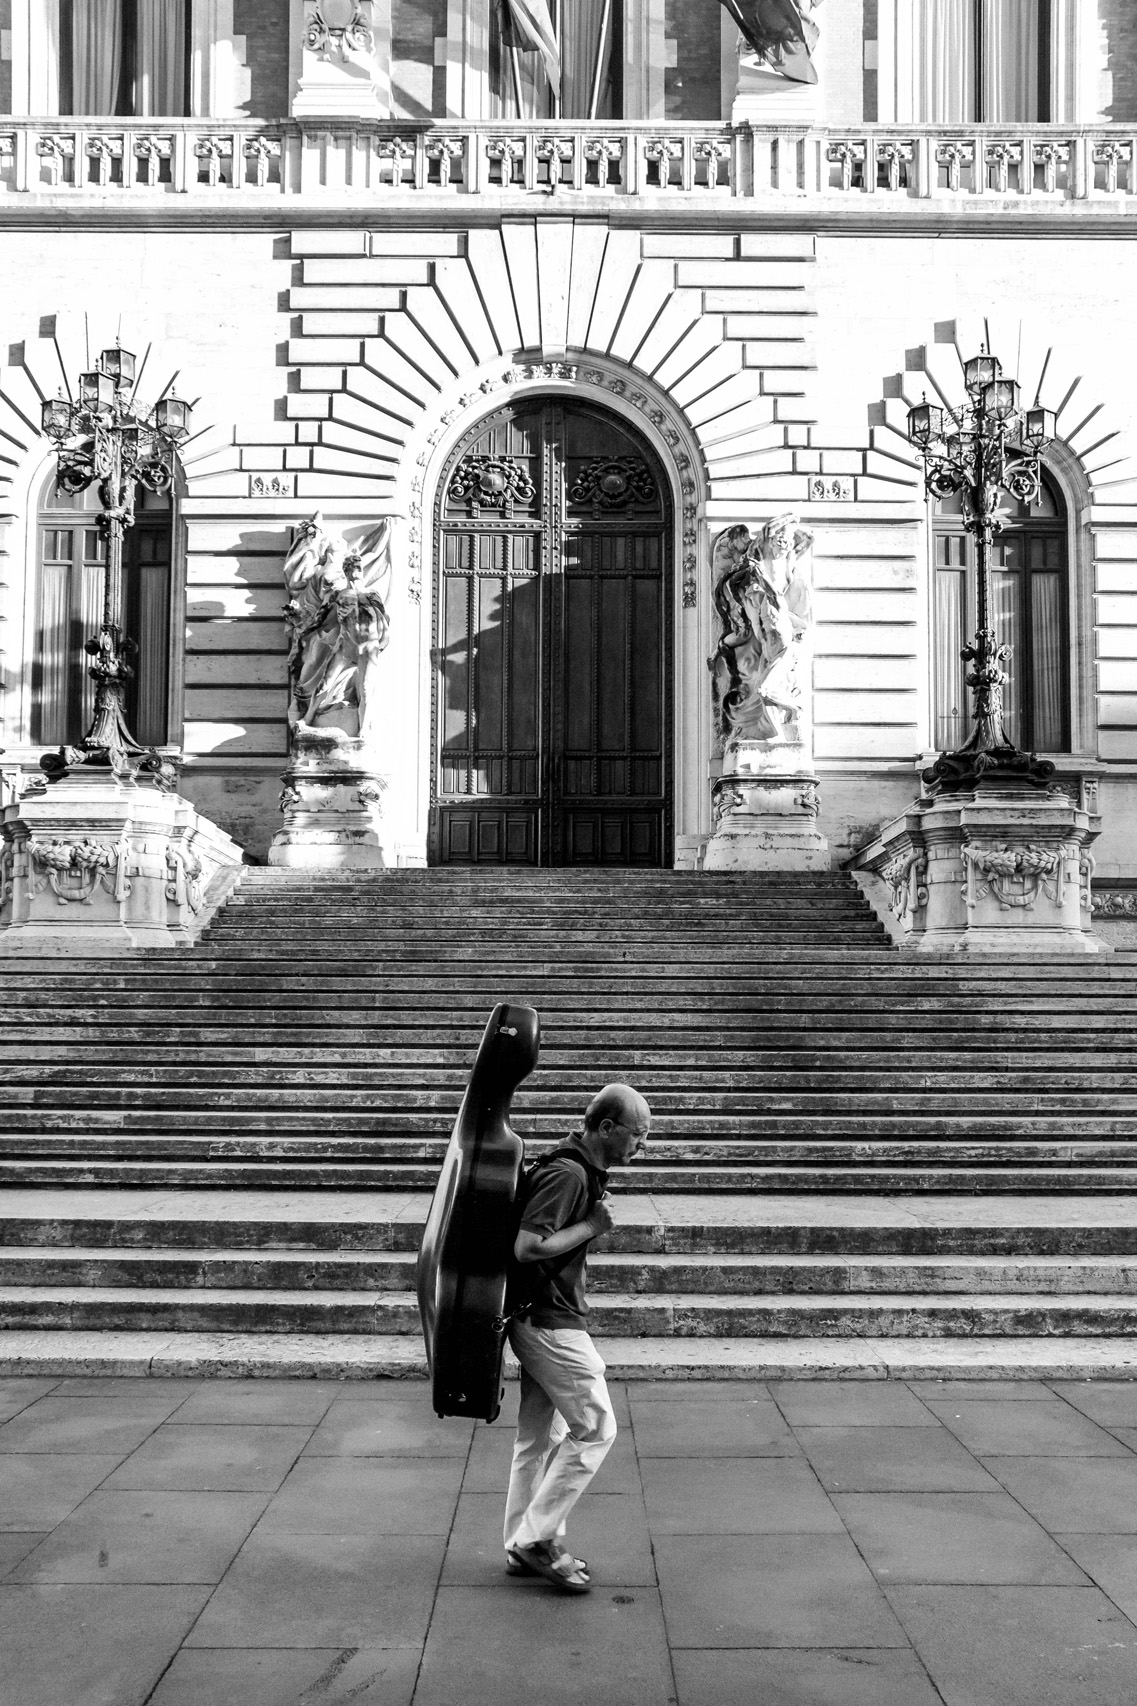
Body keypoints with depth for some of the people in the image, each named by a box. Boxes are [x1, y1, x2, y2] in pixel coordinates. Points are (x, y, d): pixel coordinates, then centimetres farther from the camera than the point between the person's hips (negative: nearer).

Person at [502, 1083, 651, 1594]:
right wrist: (592, 1226, -20)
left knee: (541, 1436, 14)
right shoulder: (567, 1175, -21)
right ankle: (536, 1538, 4)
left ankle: (524, 1546, 23)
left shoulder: (588, 1171, 10)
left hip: (542, 1320, 10)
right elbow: (527, 1246, -27)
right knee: (595, 1428, -3)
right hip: (550, 1322, -10)